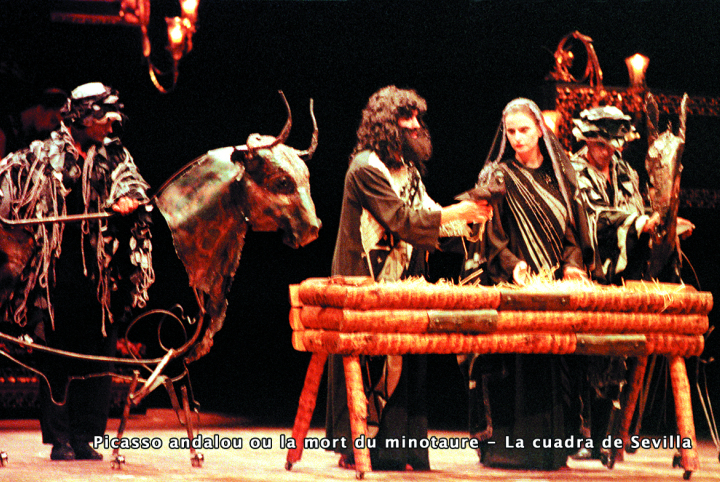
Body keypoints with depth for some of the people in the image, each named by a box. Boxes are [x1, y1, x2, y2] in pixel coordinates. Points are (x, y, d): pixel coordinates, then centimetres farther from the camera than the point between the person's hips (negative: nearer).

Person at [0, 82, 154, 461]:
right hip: (58, 270, -2)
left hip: (100, 272, 2)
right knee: (57, 356, 0)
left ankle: (86, 437, 11)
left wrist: (130, 199, -26)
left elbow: (132, 183, -4)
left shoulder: (114, 157, 11)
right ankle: (60, 439, 6)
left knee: (96, 356, 3)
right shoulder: (45, 156, 5)